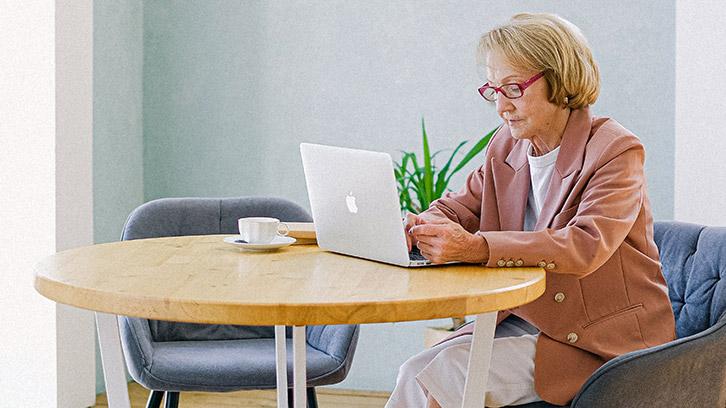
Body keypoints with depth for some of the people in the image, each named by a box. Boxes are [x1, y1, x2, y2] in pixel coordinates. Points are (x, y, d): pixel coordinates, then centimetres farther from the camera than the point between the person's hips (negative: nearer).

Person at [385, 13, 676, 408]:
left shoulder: (617, 152, -15)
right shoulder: (506, 145, 7)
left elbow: (585, 246, -29)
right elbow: (457, 208, 11)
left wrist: (475, 247, -42)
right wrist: (420, 226, -17)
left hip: (600, 339, -6)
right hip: (523, 318, 6)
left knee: (449, 372, -23)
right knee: (415, 372, -16)